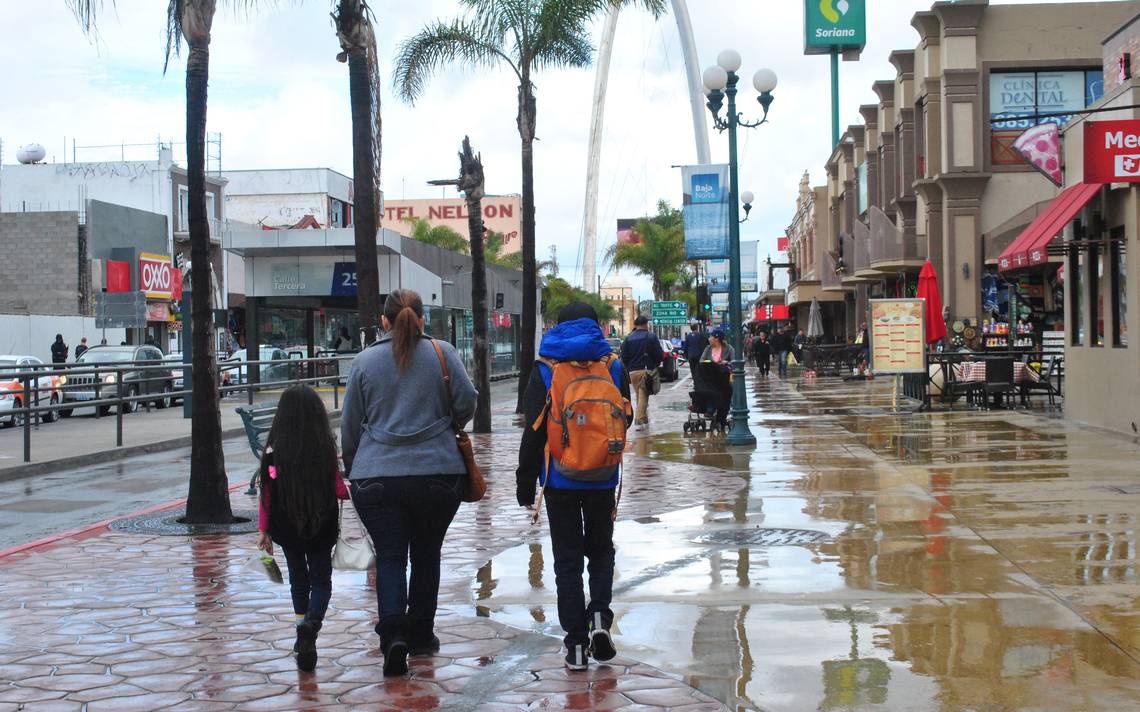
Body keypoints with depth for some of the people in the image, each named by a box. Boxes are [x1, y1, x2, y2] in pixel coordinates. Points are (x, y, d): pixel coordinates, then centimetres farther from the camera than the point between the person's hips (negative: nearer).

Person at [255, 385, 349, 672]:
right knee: (321, 580, 6)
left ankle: (303, 629, 23)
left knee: (298, 577, 21)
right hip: (320, 524, -2)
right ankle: (312, 622, -20)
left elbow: (266, 491, -4)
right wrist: (351, 491, 15)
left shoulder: (274, 449, -6)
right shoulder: (325, 447, -10)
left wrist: (263, 530, 5)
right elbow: (338, 489, -8)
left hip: (285, 526, 2)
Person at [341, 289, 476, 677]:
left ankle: (393, 634, -16)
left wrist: (352, 470, 21)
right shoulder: (442, 353, -1)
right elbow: (466, 402, -5)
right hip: (437, 472, 0)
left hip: (375, 477, 0)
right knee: (426, 555, 15)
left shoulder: (364, 361, 3)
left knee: (389, 558, 3)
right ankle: (420, 635, 25)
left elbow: (349, 426, 8)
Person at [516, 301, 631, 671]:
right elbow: (625, 421, 9)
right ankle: (600, 617, -3)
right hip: (603, 481, 1)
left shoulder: (545, 370, -4)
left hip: (559, 480, -1)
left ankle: (576, 644, 5)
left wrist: (525, 483, -1)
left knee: (567, 560, 6)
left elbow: (533, 431, -6)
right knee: (601, 551, 19)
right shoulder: (614, 367, 1)